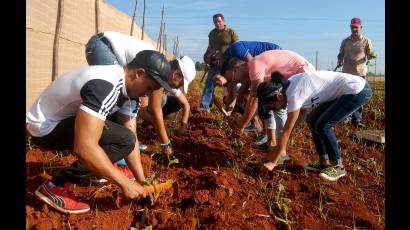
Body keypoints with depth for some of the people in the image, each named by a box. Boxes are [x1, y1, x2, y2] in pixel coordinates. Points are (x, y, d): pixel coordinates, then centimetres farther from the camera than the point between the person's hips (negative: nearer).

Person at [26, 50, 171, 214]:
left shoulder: (129, 87, -3)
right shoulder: (104, 86, -33)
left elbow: (132, 136, -1)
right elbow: (84, 148, -39)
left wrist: (142, 180, -6)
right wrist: (125, 183, -28)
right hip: (45, 127, -9)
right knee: (123, 139, -24)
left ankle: (101, 169, 12)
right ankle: (57, 186, -14)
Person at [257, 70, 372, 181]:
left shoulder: (294, 94, -25)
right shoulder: (288, 86, -1)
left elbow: (286, 132, -19)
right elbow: (288, 126, 9)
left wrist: (273, 161, -10)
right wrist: (281, 149, 12)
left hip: (358, 90, -9)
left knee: (322, 125, -13)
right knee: (312, 120, 6)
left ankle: (337, 166, 5)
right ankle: (325, 162, 17)